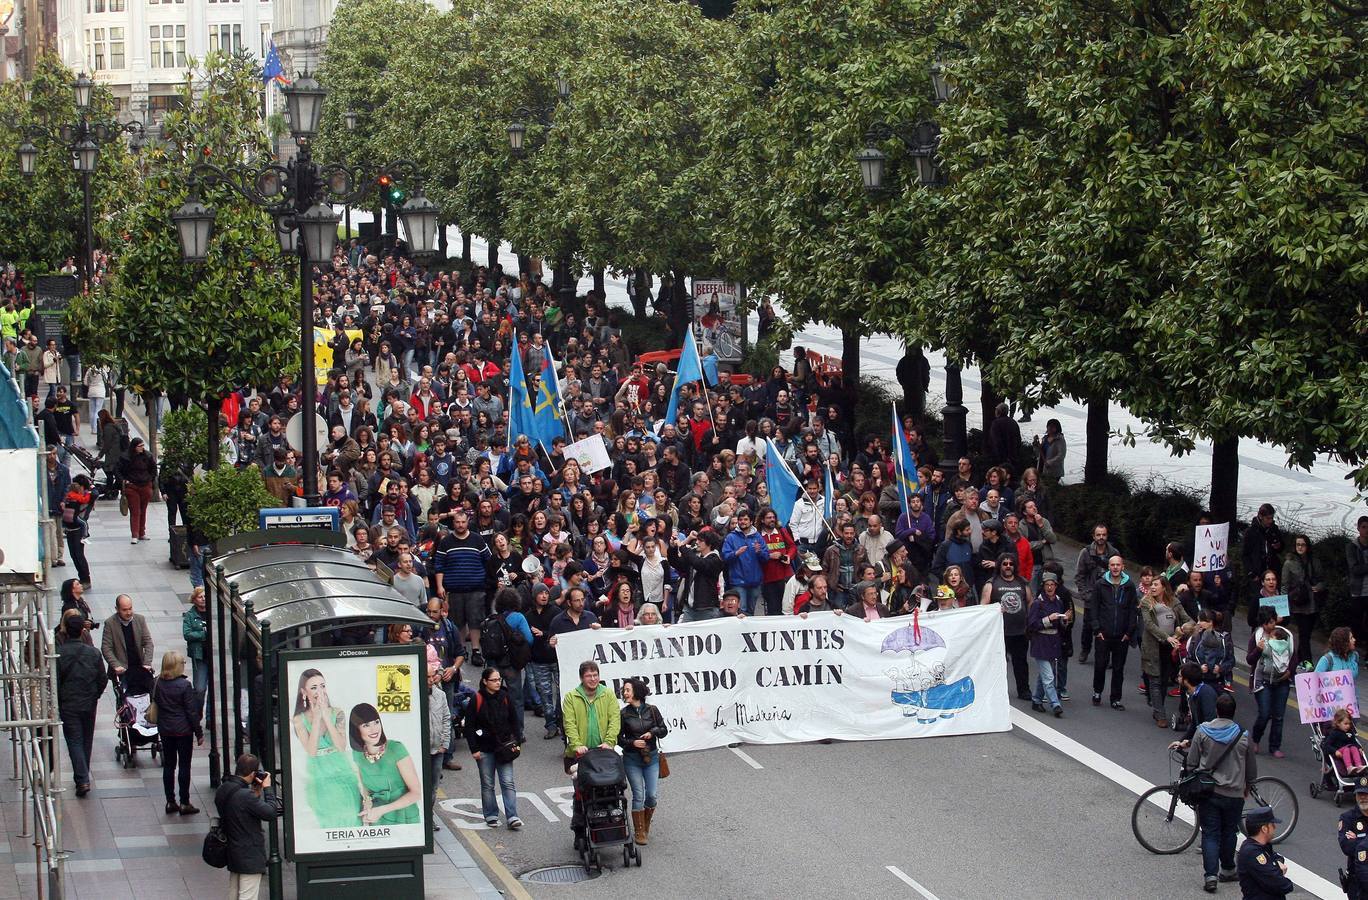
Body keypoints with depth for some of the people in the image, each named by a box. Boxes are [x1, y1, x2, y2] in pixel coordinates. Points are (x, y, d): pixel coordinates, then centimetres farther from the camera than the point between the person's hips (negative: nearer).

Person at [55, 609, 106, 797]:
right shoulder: (93, 653, -7)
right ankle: (83, 776, 30)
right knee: (87, 741, 17)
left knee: (74, 741, 1)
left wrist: (57, 704, 2)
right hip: (89, 704, 3)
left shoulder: (59, 653, -14)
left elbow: (54, 682, -11)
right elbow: (103, 680, -1)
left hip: (68, 705, -3)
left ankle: (82, 779, -12)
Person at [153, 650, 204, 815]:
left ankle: (170, 802, 16)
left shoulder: (158, 683, -3)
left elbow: (155, 703, 8)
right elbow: (192, 711, -13)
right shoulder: (184, 685, -17)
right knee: (184, 766, 3)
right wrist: (199, 733, -5)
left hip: (164, 730, 5)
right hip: (183, 730, -5)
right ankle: (184, 803, 5)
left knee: (168, 765, 13)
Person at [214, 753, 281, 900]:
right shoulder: (246, 795, -26)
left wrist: (256, 792, 5)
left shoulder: (221, 791, 1)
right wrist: (267, 788, -8)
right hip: (250, 854, -9)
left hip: (232, 853, 9)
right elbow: (271, 812, -18)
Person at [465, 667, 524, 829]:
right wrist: (474, 749, -7)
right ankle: (491, 816, 18)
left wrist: (517, 741, 1)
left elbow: (514, 721, 10)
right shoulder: (477, 700, -7)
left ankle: (512, 817, -7)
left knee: (508, 783, -5)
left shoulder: (506, 697, 1)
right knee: (487, 784, 8)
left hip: (503, 747, 1)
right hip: (485, 749, -1)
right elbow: (469, 726, -4)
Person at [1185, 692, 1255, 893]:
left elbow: (1191, 763, -2)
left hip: (1208, 793, -1)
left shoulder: (1202, 732, -7)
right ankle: (1227, 870, 30)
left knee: (1210, 834, 2)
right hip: (1234, 794, 1)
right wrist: (1248, 786, 25)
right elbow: (1251, 769, 6)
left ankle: (1210, 875, -8)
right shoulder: (1244, 736, -5)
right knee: (1229, 832, 17)